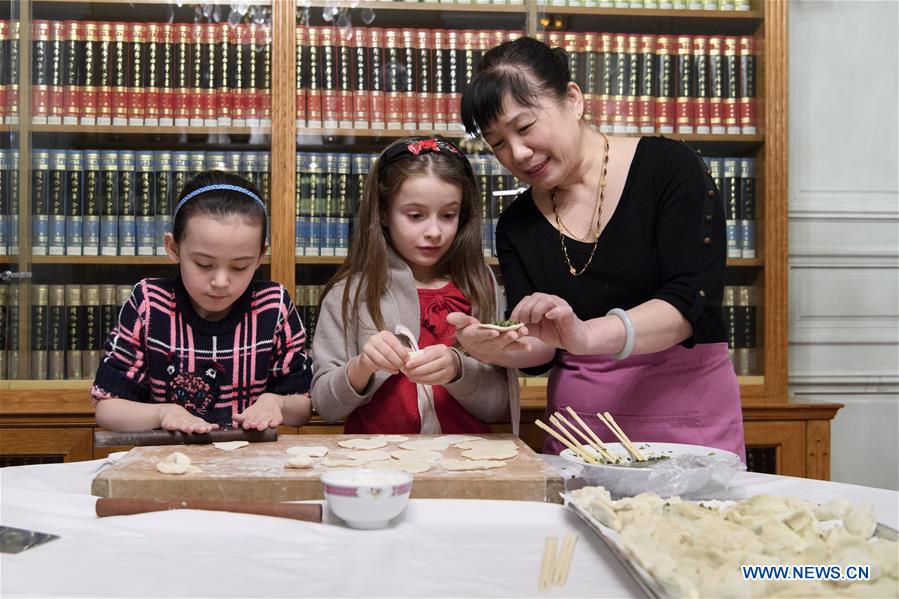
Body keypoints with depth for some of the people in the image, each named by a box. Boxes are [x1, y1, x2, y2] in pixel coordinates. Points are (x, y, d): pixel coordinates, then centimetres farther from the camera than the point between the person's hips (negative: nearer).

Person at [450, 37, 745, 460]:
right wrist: (498, 350, -21)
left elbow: (691, 301, -15)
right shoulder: (516, 226, 6)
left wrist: (587, 335, -30)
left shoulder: (669, 168, -5)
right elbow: (539, 349, 1)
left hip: (685, 415, -3)